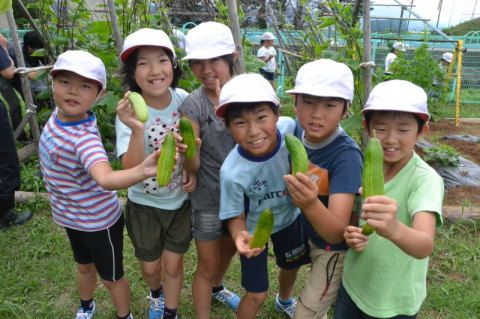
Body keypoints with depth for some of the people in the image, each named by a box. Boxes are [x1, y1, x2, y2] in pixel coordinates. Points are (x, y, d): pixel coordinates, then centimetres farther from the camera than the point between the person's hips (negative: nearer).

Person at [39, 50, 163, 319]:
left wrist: (142, 171, -76)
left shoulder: (85, 138, -37)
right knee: (84, 266, 32)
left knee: (111, 278, 17)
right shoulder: (60, 113, -13)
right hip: (70, 217, 7)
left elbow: (106, 179, -56)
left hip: (99, 222, -7)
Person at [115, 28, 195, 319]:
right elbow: (132, 169, -31)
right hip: (144, 204, -1)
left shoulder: (183, 98, -14)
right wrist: (137, 130, -46)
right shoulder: (129, 111, -22)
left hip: (181, 200, 1)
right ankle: (156, 295, 56)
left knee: (173, 266, 13)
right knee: (150, 267, 20)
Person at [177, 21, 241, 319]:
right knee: (207, 266, 12)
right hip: (208, 201, -4)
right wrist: (188, 151, -40)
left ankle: (217, 288, 58)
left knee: (229, 249, 28)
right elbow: (192, 167, -16)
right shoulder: (193, 105, -17)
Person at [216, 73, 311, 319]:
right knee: (257, 294, 5)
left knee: (291, 266, 30)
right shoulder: (232, 172, -38)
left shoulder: (290, 128, -32)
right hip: (254, 228, -4)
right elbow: (236, 216, -20)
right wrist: (240, 236, -40)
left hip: (290, 216, 5)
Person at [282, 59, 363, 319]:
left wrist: (311, 205, -58)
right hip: (308, 235, 6)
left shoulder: (346, 155, -33)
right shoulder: (296, 131, -17)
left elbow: (337, 233, -40)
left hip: (335, 249, -5)